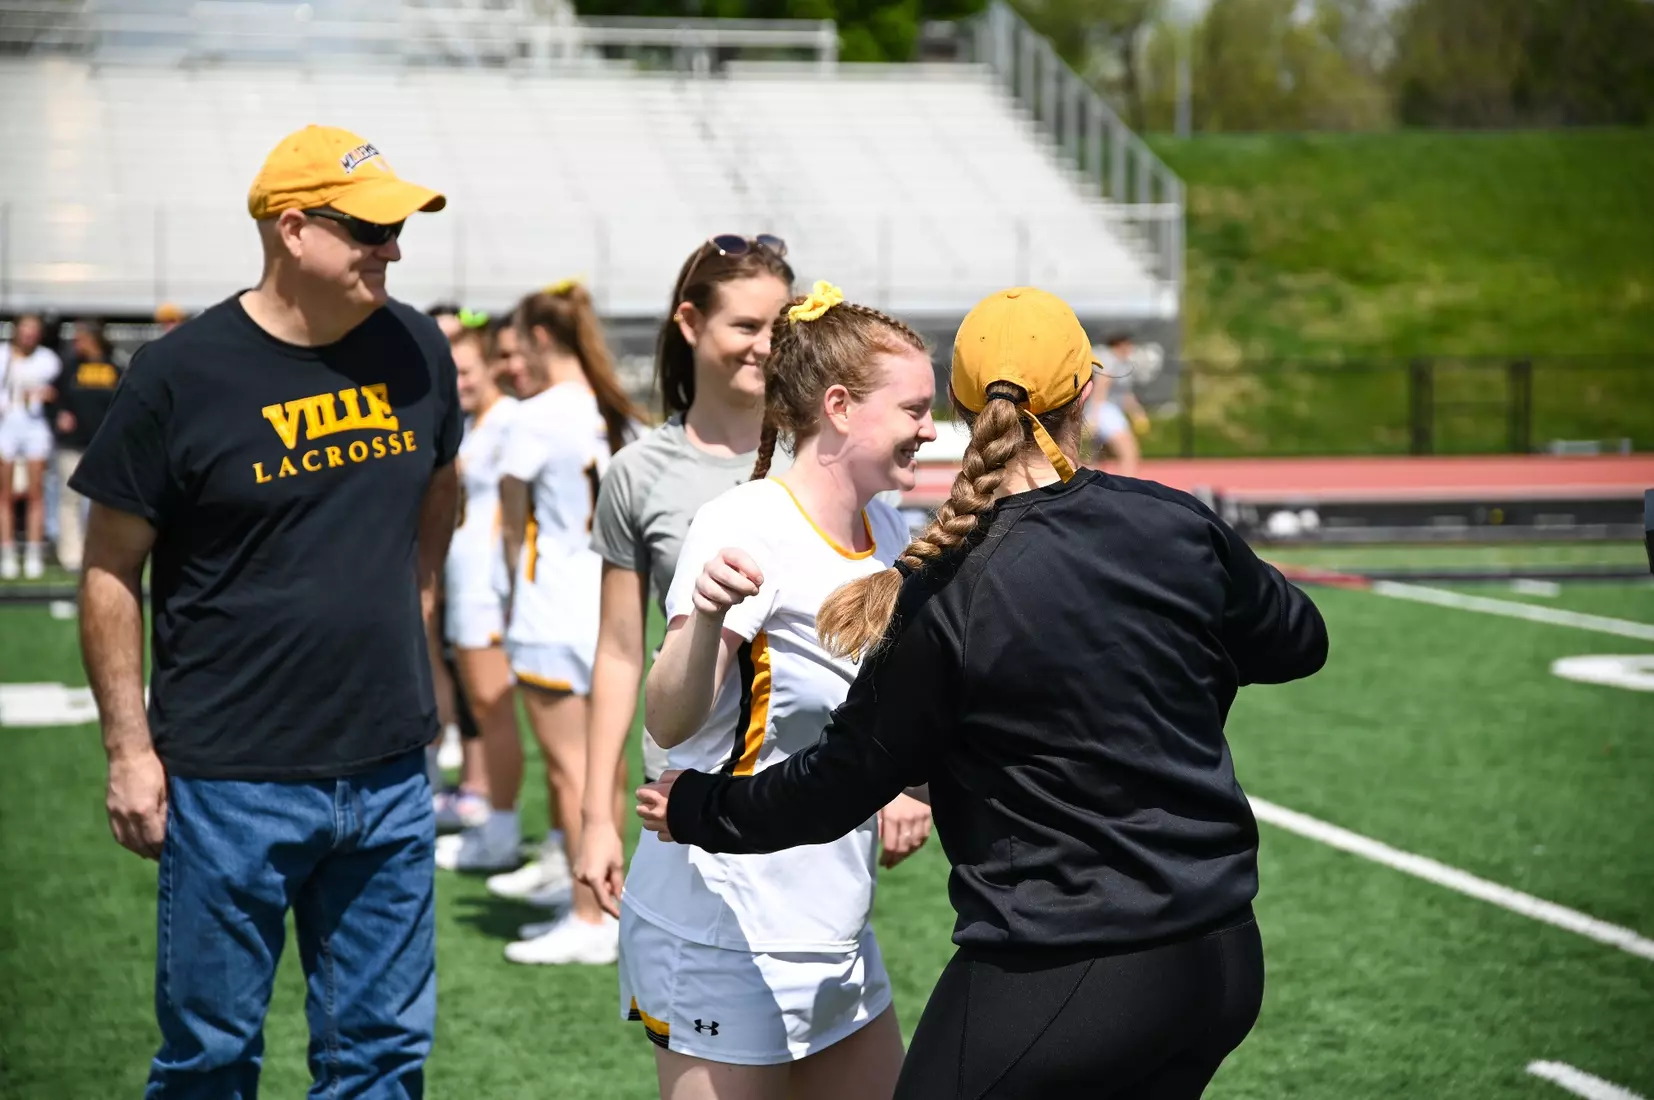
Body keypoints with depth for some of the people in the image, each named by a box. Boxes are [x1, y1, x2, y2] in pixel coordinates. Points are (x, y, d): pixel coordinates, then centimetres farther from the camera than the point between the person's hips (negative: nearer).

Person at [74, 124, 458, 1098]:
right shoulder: (183, 375, -10)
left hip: (389, 771, 4)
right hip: (233, 782, -4)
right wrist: (131, 750, -6)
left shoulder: (416, 351, 4)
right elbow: (112, 570, -4)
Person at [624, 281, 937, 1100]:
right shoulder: (744, 527, -18)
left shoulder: (885, 532, 6)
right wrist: (708, 614, -48)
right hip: (723, 940, -8)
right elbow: (669, 721, -30)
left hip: (834, 929, 8)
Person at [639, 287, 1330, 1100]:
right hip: (1222, 957, 6)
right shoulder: (1178, 526, -2)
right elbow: (1298, 642, 16)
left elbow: (840, 783, -5)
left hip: (1056, 985, -6)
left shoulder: (950, 596, -15)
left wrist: (697, 809, 10)